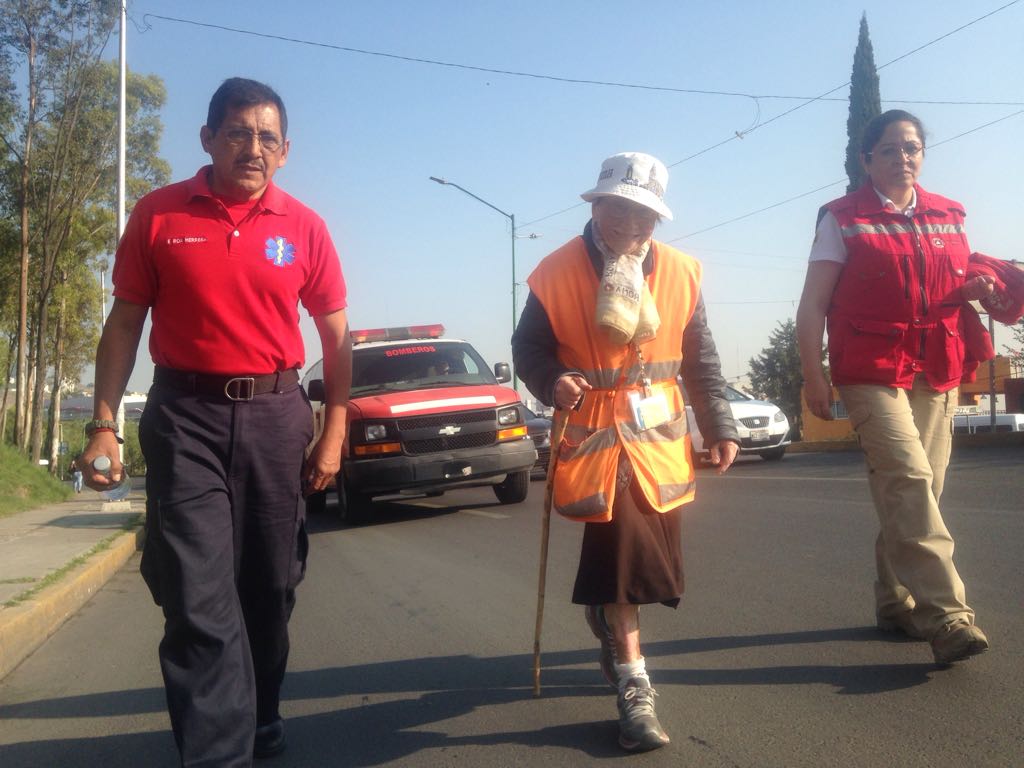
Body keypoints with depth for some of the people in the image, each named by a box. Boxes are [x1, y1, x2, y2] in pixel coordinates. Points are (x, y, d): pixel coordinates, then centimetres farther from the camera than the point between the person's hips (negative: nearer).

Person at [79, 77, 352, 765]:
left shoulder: (304, 227, 3)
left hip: (275, 415, 2)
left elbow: (336, 335, 7)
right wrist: (105, 424, -4)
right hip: (185, 416, -1)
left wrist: (335, 431, 1)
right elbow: (125, 323, 4)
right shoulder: (159, 214, 1)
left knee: (269, 588, 13)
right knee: (198, 597, -7)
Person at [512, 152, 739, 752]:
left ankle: (607, 618, 45)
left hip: (659, 438, 4)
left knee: (654, 561, 12)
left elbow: (701, 359, 8)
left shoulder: (681, 273, 0)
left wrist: (720, 427, 7)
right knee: (621, 551, -13)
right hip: (593, 437, -4)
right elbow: (528, 347, 0)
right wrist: (552, 382, -21)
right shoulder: (557, 274, -10)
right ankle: (634, 689, -2)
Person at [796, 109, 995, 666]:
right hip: (872, 373, -5)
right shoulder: (843, 219, 1)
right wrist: (813, 375, -12)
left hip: (936, 376, 6)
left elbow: (957, 286, 26)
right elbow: (813, 305, -3)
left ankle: (896, 602, 21)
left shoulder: (948, 217, 15)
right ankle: (946, 616, -21)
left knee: (914, 491, 8)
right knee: (909, 481, -18)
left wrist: (977, 288, 2)